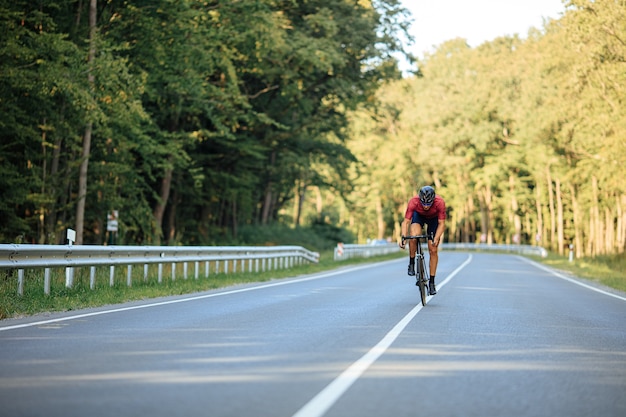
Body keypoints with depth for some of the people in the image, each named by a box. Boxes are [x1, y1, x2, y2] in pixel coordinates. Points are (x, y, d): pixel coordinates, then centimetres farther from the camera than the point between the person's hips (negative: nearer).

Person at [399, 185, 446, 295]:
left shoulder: (440, 203, -37)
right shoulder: (413, 202, -36)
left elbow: (441, 223, -28)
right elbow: (406, 221, -30)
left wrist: (436, 239, -39)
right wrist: (403, 237, -42)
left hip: (434, 218, 0)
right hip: (419, 215, 0)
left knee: (433, 250, -5)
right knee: (414, 236, -32)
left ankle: (432, 282, 6)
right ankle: (411, 263, -9)